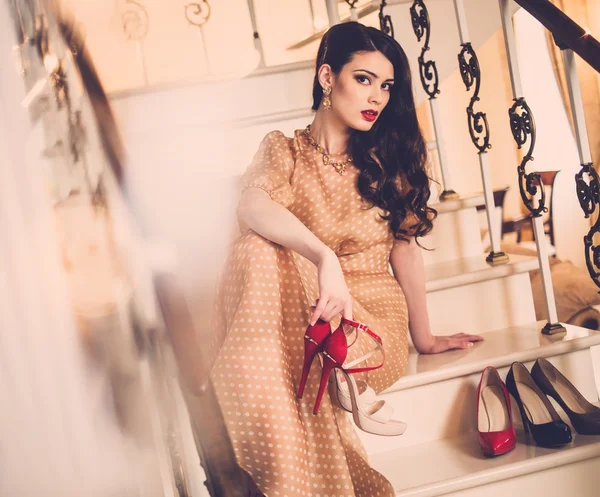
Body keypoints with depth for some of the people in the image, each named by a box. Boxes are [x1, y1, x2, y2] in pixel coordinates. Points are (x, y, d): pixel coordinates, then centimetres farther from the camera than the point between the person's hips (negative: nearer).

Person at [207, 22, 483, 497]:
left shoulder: (390, 157, 10)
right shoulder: (284, 151, 3)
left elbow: (405, 247, 9)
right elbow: (252, 206, -20)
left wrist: (423, 336, 9)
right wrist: (324, 258, -37)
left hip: (373, 320, 0)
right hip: (292, 316, 1)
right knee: (258, 250, -32)